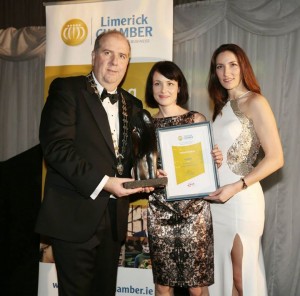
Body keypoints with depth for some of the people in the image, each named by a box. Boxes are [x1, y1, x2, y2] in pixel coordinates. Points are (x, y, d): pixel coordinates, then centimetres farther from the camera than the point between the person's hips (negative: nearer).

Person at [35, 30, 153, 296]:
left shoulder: (132, 105, 15)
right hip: (75, 217, -5)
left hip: (115, 220, 6)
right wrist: (101, 182, -21)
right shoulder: (67, 90, -4)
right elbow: (56, 146, -15)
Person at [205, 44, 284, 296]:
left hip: (241, 199, -7)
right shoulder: (222, 106, 13)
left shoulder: (255, 102, -8)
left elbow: (276, 158, -15)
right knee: (222, 270, 14)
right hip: (216, 199, 7)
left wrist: (236, 187, -20)